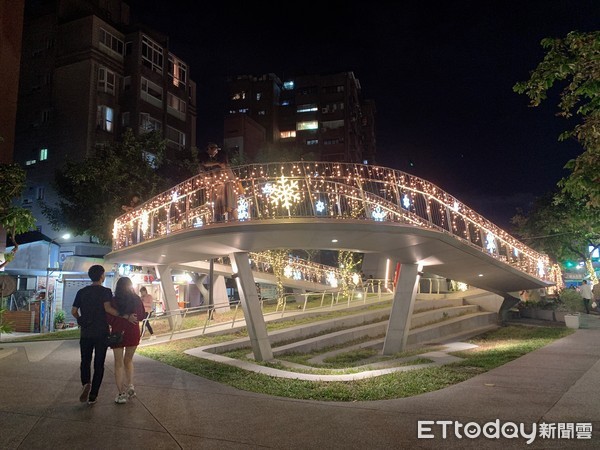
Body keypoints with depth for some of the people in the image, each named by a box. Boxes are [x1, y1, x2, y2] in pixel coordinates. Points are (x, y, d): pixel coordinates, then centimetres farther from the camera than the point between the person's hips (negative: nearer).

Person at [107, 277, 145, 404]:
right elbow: (141, 315, 7)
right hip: (133, 333, 2)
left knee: (119, 363, 8)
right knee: (128, 360, 22)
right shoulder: (136, 299, -3)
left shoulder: (113, 301, -8)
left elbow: (109, 319, -6)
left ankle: (121, 394, 6)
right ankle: (130, 386, 9)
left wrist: (121, 317, 8)